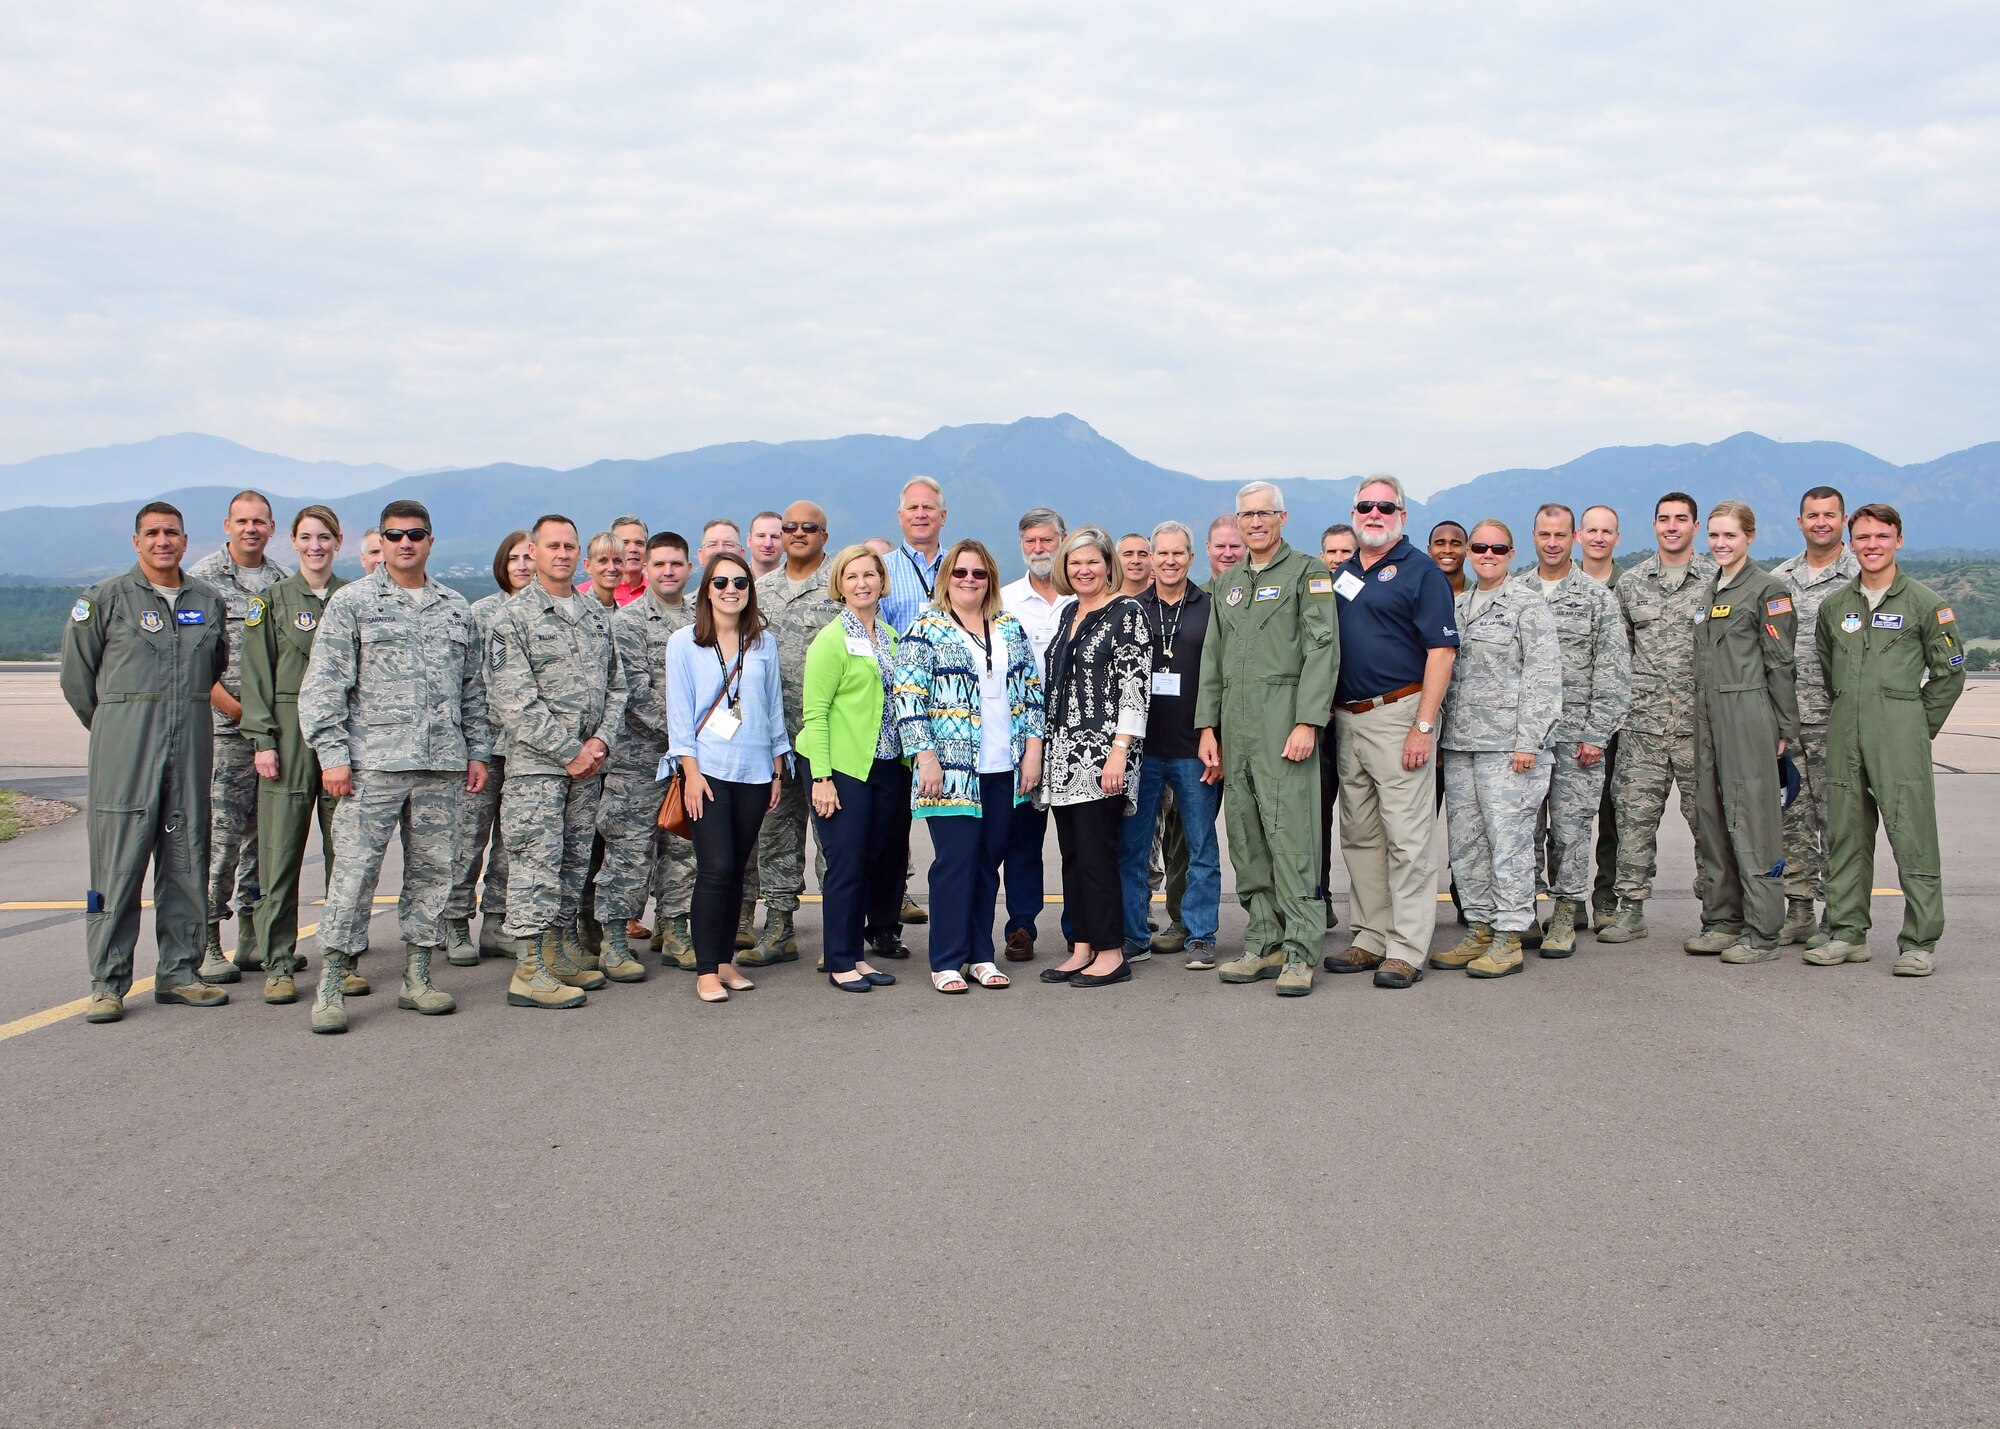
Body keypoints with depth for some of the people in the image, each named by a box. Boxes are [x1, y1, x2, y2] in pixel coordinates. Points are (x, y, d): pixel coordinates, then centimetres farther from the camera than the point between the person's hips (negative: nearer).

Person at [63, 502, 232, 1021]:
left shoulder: (209, 603, 12)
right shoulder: (104, 600, 0)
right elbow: (77, 676, 5)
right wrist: (114, 728, 10)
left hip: (190, 749, 4)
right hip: (124, 754, -4)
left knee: (187, 863, 6)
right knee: (118, 865, -4)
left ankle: (178, 974, 14)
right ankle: (107, 983, 1)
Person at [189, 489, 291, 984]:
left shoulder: (284, 582, 13)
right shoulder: (202, 578, -1)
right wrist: (233, 706, -12)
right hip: (224, 726, -5)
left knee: (265, 832, 9)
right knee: (221, 833, -7)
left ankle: (253, 936, 17)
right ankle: (207, 941, 1)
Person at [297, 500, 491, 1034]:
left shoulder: (456, 608, 15)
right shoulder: (351, 602, 3)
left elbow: (472, 687, 19)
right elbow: (323, 685, -2)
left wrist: (478, 751, 12)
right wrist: (332, 754, -10)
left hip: (443, 766, 4)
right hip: (373, 763, -4)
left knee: (432, 870, 7)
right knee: (354, 871, -5)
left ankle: (417, 978, 17)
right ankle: (331, 986, 1)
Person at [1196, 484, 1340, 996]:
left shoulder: (1307, 572, 1)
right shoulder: (1227, 585, 21)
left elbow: (1322, 650, -8)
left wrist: (1307, 722, -16)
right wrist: (1208, 728, 13)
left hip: (1284, 722, -6)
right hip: (1235, 727, 6)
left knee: (1289, 834, -10)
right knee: (1246, 840, 6)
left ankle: (1300, 953, -6)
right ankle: (1264, 944, 14)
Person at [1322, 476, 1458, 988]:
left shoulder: (1421, 571, -3)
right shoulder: (1342, 574, 17)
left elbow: (1441, 650, -10)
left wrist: (1424, 726, -17)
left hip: (1397, 713, -7)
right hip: (1346, 718, 7)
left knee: (1406, 836, -5)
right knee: (1359, 835, 11)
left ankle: (1407, 948, -1)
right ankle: (1372, 938, 20)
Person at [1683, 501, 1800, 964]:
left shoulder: (1767, 589, -5)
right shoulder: (1711, 589, 18)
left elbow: (1780, 663, -8)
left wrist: (1785, 729, -10)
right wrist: (1701, 715, 16)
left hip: (1749, 715, -8)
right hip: (1708, 716, 8)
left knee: (1751, 820, -8)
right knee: (1709, 818, 9)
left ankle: (1762, 934, -4)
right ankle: (1722, 921, 17)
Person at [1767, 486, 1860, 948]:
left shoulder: (1861, 577, -1)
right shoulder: (1779, 578, 12)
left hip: (1837, 719, -4)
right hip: (1784, 719, 4)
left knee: (1835, 819, -1)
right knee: (1791, 815, 8)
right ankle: (1798, 911, 17)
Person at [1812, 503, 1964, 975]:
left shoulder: (1924, 603, 1)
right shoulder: (1834, 605, 13)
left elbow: (1949, 673, 3)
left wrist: (1919, 727, 2)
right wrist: (1850, 715, 15)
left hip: (1901, 736, -4)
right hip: (1843, 738, 5)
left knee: (1912, 837, -6)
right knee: (1845, 835, 8)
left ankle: (1920, 942, -2)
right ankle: (1847, 933, 16)